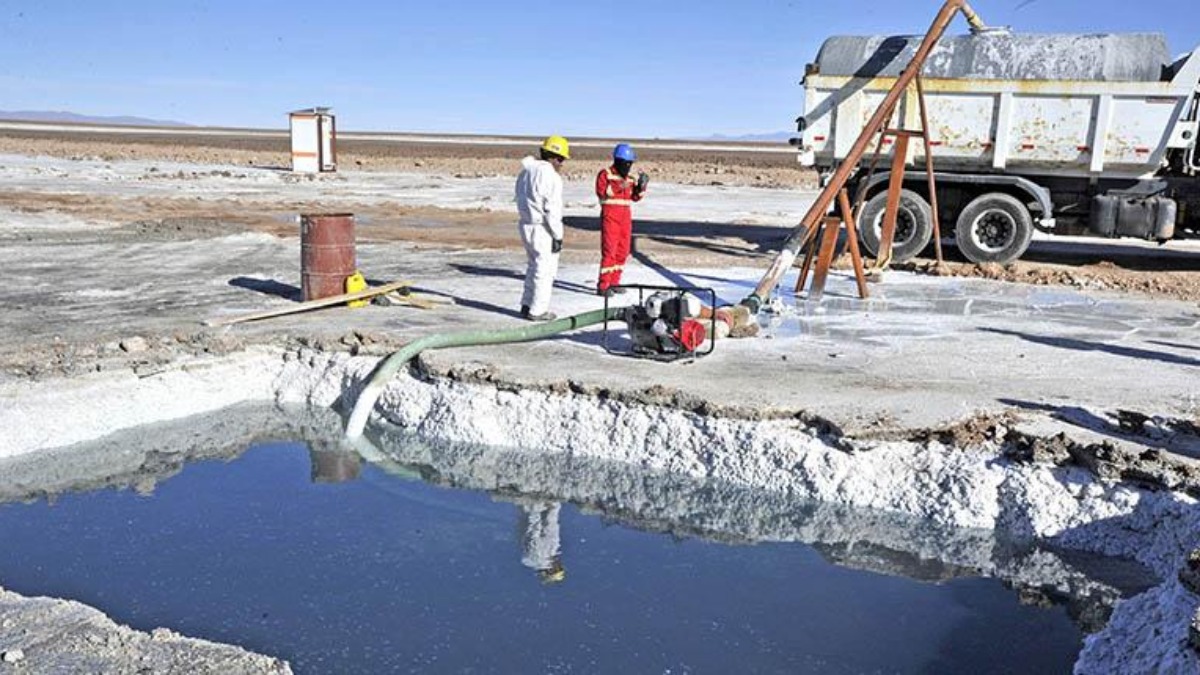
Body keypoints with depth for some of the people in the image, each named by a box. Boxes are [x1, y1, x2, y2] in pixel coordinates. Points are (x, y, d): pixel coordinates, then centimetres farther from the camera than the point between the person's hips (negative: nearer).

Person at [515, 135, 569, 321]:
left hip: (526, 224, 9)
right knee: (545, 269, 2)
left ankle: (527, 305, 26)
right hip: (542, 229, -8)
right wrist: (557, 235, -13)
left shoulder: (526, 171, 9)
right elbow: (552, 209, -19)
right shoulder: (550, 176, -17)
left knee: (534, 266, 21)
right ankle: (537, 310, 8)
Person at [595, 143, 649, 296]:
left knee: (622, 252, 8)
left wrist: (641, 186, -4)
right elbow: (601, 191, -18)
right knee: (609, 251, -12)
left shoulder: (628, 178, 16)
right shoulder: (605, 174, -4)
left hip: (626, 217, 7)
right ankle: (602, 286, -10)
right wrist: (618, 186, -27)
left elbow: (635, 197, 14)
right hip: (610, 216, -7)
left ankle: (614, 282, 17)